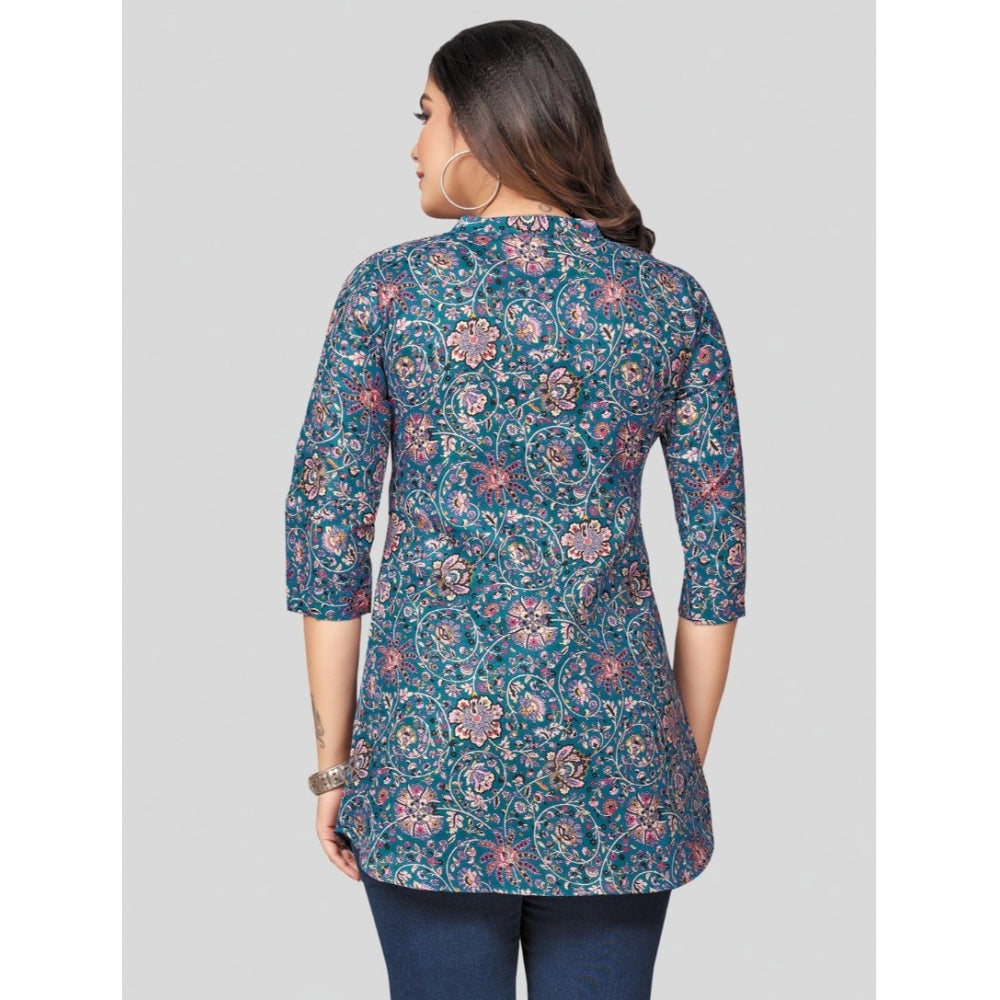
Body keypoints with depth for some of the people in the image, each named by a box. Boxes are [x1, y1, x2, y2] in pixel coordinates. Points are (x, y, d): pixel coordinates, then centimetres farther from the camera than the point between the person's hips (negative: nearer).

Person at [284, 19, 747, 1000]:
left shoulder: (386, 289, -4)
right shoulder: (672, 301, 1)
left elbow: (324, 530, -3)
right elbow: (719, 559, 2)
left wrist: (333, 761, 6)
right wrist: (686, 770, 11)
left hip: (430, 750, -1)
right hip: (613, 764, 2)